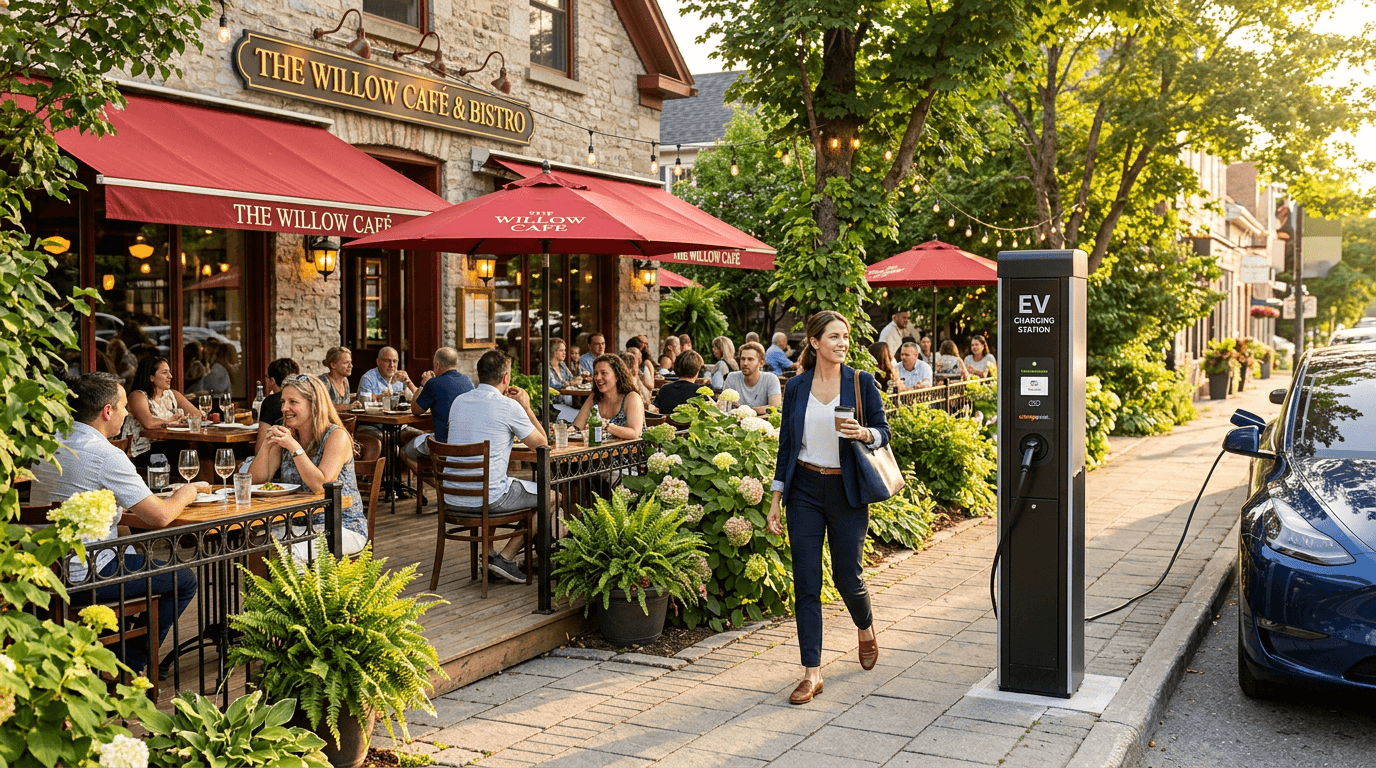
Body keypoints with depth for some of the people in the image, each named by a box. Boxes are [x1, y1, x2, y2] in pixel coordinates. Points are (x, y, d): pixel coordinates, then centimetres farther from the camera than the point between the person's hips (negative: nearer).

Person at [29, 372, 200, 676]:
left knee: (136, 555, 33)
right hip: (84, 579, -9)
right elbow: (160, 517, -19)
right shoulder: (106, 455, -20)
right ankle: (128, 665, 14)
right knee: (184, 581, 7)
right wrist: (184, 494, 2)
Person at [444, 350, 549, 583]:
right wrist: (527, 408, 11)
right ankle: (505, 557, 6)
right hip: (488, 497, -7)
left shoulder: (458, 402, 9)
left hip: (452, 497, 7)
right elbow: (541, 444, 1)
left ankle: (487, 554, 28)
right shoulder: (510, 407, -10)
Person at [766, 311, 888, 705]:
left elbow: (883, 431, 3)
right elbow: (786, 445, 8)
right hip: (804, 490, 1)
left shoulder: (861, 383, -1)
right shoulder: (797, 388, 4)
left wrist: (862, 433, -20)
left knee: (848, 577, 4)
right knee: (806, 582, -1)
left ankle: (865, 628, 39)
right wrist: (775, 499, 6)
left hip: (846, 491, -1)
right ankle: (812, 672, 5)